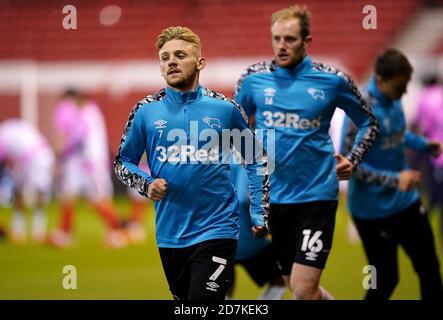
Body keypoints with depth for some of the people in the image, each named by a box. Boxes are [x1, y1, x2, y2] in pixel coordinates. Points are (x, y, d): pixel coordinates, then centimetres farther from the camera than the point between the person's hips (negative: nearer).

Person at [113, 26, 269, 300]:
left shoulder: (226, 109, -1)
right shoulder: (146, 111, 2)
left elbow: (256, 160, 9)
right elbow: (123, 161, 11)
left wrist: (259, 214, 3)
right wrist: (146, 185, -9)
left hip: (216, 230, -3)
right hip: (170, 234, 3)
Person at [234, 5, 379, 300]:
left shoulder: (332, 80, -4)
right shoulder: (254, 78, 1)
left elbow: (368, 123, 11)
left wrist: (352, 160, -1)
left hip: (317, 195, -3)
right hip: (274, 196, 4)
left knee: (304, 289, -14)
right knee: (295, 285, 13)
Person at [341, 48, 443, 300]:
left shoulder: (393, 99, -1)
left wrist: (422, 144, 1)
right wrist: (395, 180, -28)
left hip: (407, 201, 8)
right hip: (374, 210, -8)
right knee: (385, 280, 1)